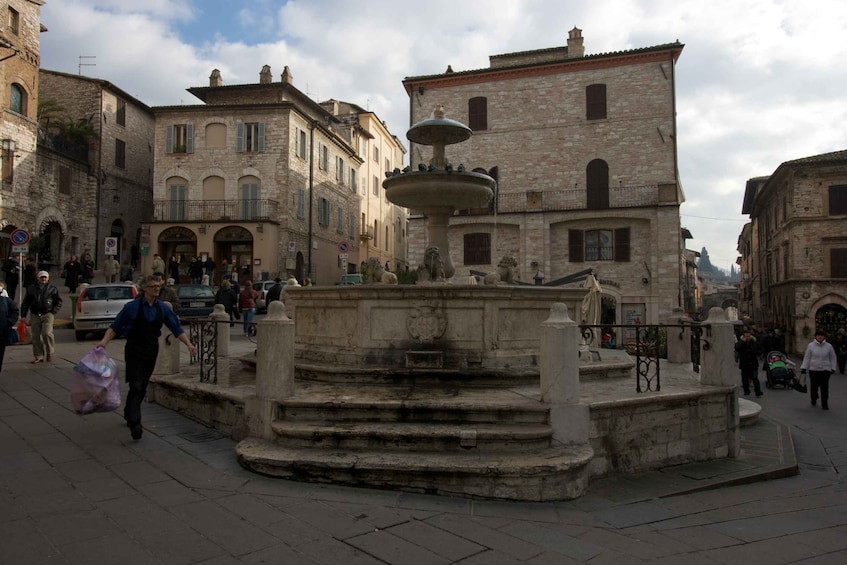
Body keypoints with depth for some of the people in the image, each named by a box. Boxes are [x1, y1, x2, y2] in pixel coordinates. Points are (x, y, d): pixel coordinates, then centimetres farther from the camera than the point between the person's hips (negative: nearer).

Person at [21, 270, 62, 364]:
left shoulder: (52, 289, 7)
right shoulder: (31, 288, 11)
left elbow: (59, 302, 11)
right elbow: (25, 303, 13)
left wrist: (53, 312, -1)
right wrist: (23, 315, 7)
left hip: (47, 315, -3)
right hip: (35, 315, 3)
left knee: (47, 333, -16)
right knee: (36, 336, 3)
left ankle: (50, 352, 3)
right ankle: (39, 356, 11)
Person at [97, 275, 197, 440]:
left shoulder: (162, 308, 2)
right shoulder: (132, 307, -9)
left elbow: (177, 329, 3)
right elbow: (115, 327, -5)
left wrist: (189, 344, -8)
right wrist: (104, 341, -19)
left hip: (151, 350, 5)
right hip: (134, 350, -5)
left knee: (143, 387, 15)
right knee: (136, 386, -12)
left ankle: (129, 415, 37)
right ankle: (135, 425, -15)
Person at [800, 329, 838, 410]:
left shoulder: (829, 346, 1)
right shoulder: (811, 345, -1)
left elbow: (833, 358, 8)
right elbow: (807, 357, 2)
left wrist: (833, 368, 4)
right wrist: (803, 367, -2)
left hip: (825, 370, 0)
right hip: (813, 370, 0)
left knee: (824, 388, -1)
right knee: (813, 386, 8)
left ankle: (825, 404, 6)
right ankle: (813, 400, 29)